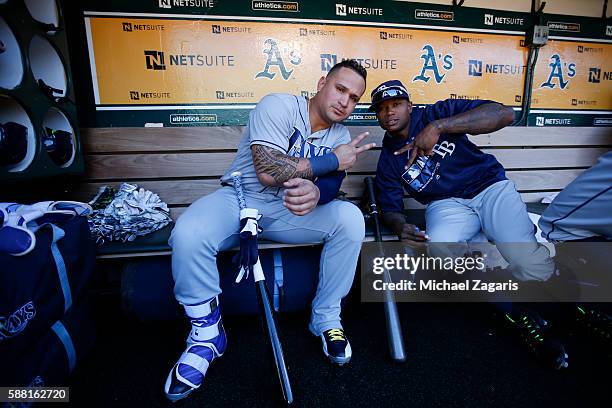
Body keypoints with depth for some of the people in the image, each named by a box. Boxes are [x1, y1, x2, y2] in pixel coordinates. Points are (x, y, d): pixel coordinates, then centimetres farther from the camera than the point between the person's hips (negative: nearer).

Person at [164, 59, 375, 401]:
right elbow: (267, 172, -25)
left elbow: (333, 181, -11)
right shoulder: (279, 106, -12)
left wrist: (316, 190, -38)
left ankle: (326, 319, -4)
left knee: (350, 219, -22)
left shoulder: (340, 135, 7)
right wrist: (331, 160, -17)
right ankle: (207, 334, -6)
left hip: (292, 209, 4)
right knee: (188, 235, -32)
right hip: (240, 198, -3)